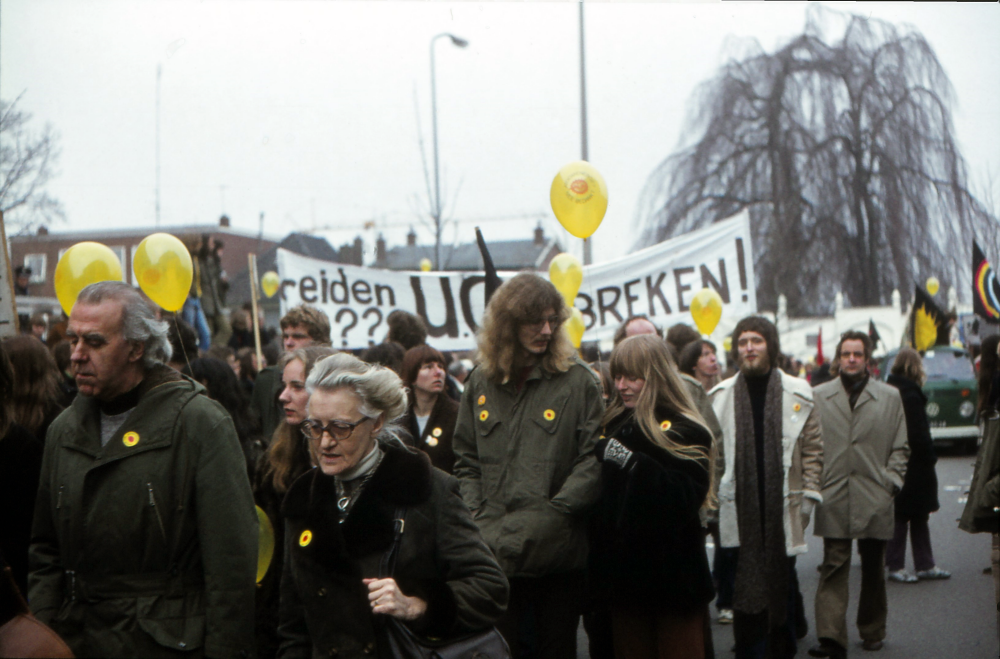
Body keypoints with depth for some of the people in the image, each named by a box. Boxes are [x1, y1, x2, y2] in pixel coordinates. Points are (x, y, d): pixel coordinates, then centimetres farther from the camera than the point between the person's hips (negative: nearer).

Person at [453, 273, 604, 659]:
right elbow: (466, 461, 11)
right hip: (496, 552, 3)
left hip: (557, 552, -2)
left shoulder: (577, 381, -1)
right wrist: (478, 519, -2)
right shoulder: (481, 384, 9)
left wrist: (556, 512, -14)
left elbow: (592, 458, -6)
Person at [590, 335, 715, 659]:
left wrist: (634, 463, -25)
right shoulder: (616, 426, 11)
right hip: (625, 571, 6)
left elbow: (690, 498, -22)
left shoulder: (685, 432, -9)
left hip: (673, 575, -6)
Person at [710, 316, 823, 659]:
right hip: (740, 511, 0)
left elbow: (813, 448, 5)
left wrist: (809, 494, 0)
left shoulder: (797, 393, 4)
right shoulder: (720, 396, 6)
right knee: (746, 587, -1)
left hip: (782, 508, 0)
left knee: (783, 582, 8)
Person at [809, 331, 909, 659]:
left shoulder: (890, 397, 8)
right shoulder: (818, 397, 7)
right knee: (834, 568, -8)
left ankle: (873, 631, 26)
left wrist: (891, 481, -1)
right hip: (833, 499, -1)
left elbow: (900, 447, 10)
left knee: (873, 570, 12)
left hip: (875, 499, 1)